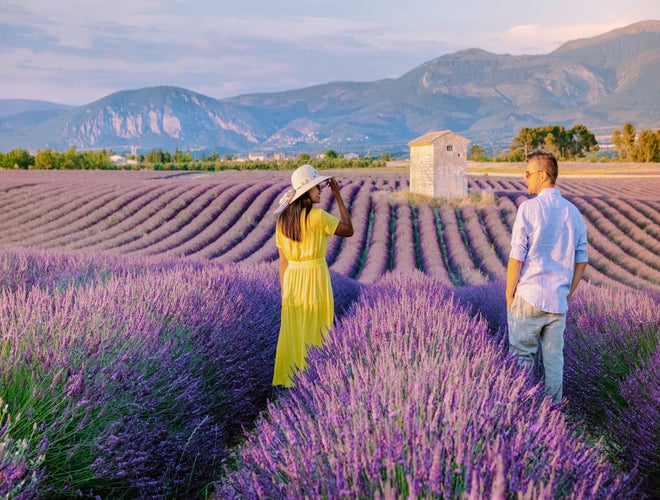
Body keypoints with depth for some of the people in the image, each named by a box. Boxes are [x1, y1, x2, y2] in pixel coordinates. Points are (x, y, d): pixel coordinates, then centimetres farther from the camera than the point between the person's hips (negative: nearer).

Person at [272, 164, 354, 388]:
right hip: (315, 279, -5)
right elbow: (348, 230, -4)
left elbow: (283, 262, 7)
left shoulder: (282, 221, 3)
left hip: (292, 281, 5)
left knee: (292, 335, 13)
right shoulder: (318, 217, -15)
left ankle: (287, 379, 22)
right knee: (315, 336, 7)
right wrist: (338, 197, -3)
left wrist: (284, 292, 14)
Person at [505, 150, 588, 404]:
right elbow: (581, 261, 9)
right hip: (558, 301, 5)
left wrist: (509, 293, -1)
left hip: (529, 297, -5)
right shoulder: (573, 212, 6)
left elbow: (517, 257, -13)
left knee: (522, 357, 6)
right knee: (554, 357, 13)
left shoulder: (529, 208, -12)